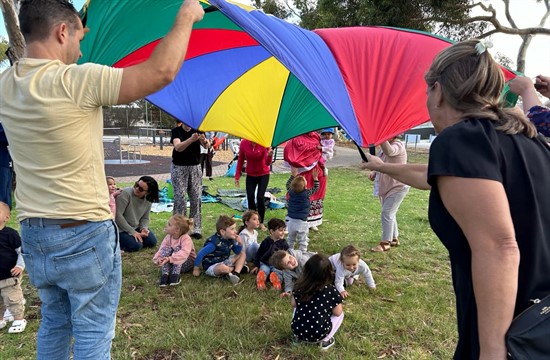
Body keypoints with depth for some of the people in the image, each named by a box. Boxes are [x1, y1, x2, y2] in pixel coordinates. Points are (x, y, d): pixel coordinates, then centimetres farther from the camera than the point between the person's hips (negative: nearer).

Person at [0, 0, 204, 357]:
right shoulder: (76, 80, -20)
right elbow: (162, 71, -23)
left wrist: (72, 39, 28)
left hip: (33, 235, 8)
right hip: (84, 235, -7)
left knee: (53, 324, 24)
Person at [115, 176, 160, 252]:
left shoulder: (148, 200, -3)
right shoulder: (126, 193, -22)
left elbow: (145, 218, 6)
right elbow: (118, 215, -24)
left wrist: (144, 228, -17)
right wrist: (132, 232, -23)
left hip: (136, 227, 6)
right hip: (121, 229, -6)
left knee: (152, 242, -9)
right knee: (136, 245, -23)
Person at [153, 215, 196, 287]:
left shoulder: (186, 239, -24)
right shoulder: (168, 237, -4)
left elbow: (184, 253, -39)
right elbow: (161, 249, -10)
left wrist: (170, 259, -51)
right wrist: (158, 258, -33)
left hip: (187, 262, -5)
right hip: (170, 263, 5)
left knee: (177, 248, -31)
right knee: (165, 249, -23)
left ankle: (175, 275, -38)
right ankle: (165, 275, -34)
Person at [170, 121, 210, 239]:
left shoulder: (197, 130, 5)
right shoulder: (176, 131, -5)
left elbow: (207, 146, -10)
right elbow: (178, 147, -23)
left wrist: (204, 140, -34)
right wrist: (191, 139, -40)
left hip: (195, 167, 3)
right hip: (179, 168, -3)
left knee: (196, 198, 1)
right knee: (180, 198, -6)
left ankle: (196, 229, 7)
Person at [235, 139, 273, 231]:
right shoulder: (243, 143, -14)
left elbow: (268, 163, -27)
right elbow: (240, 160, -2)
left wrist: (269, 155, -49)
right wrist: (237, 176, -2)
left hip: (263, 174, -2)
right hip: (250, 175, 2)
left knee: (260, 197, -9)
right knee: (250, 197, -3)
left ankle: (261, 223, 7)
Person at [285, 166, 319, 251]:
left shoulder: (291, 192, -6)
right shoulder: (307, 193, -14)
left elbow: (288, 184, 16)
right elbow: (316, 188, 4)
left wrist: (293, 175, 20)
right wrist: (315, 177, 10)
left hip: (290, 220, 4)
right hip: (301, 222, -4)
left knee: (290, 239, 20)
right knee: (303, 242, 5)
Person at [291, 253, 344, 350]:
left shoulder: (300, 286, -4)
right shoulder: (331, 290, -13)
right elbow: (337, 312, -4)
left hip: (297, 330, 3)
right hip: (318, 334, -3)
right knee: (340, 314, 19)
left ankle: (298, 337, 20)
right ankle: (325, 340, 7)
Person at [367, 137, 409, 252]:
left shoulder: (398, 145, -19)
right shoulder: (384, 147, 9)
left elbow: (389, 151, -44)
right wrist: (374, 172, -1)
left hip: (398, 187, -10)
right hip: (386, 187, 10)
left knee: (387, 214, -11)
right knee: (390, 214, 19)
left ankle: (385, 243, 0)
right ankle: (394, 238, 34)